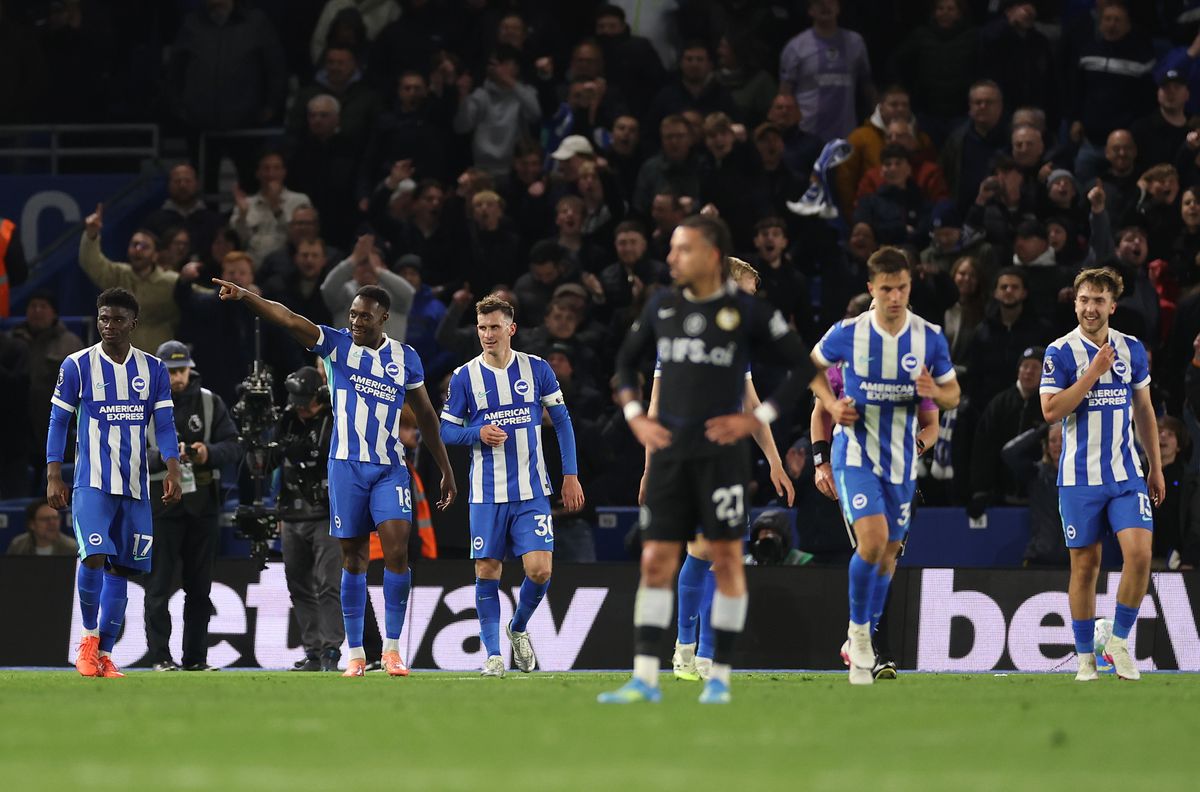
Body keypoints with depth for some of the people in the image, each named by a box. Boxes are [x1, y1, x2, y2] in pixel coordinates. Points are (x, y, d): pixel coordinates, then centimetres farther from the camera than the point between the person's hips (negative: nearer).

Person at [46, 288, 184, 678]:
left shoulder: (153, 370, 6)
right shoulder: (77, 366, -1)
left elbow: (164, 426, 6)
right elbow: (58, 423, 2)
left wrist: (173, 471, -8)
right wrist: (53, 477, -4)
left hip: (135, 485, 3)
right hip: (91, 481, -3)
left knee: (121, 569, 4)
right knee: (94, 556, -20)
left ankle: (103, 653, 12)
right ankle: (89, 635, 1)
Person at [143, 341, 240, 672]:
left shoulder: (210, 402, 6)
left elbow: (233, 446, 2)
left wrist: (209, 454, -18)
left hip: (202, 505, 3)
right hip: (161, 505, -3)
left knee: (200, 587, 8)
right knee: (160, 585, -4)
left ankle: (195, 657, 14)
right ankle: (160, 656, 0)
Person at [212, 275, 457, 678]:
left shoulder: (405, 358, 5)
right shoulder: (336, 344, 0)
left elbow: (426, 416, 15)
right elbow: (288, 319, -15)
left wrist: (446, 470, 16)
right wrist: (243, 295, -30)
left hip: (390, 467, 1)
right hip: (347, 465, -1)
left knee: (397, 549, -13)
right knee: (353, 557, 3)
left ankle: (392, 648, -4)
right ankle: (356, 653, 10)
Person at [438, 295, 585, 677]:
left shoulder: (537, 369, 1)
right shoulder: (464, 377, 0)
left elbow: (562, 420, 8)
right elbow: (446, 430, 6)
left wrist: (570, 475, 3)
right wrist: (479, 433, -15)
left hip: (531, 491, 0)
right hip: (487, 495, 0)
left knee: (539, 569, -10)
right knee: (487, 571, -1)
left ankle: (518, 629, 18)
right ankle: (492, 653, 9)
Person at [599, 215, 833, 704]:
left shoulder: (746, 312, -5)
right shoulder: (662, 306, 7)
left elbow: (802, 365, -1)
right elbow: (626, 360, 22)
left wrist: (759, 418, -8)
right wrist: (635, 417, 9)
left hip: (720, 452, -4)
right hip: (669, 450, 4)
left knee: (726, 559, 0)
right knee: (656, 562, -1)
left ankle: (719, 677, 7)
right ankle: (644, 679, -1)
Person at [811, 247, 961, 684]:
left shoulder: (930, 338, -5)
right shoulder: (847, 334, -10)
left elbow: (953, 394, 6)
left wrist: (934, 392, -17)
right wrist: (831, 405, -8)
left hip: (901, 459, 3)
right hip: (855, 454, -3)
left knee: (888, 551, 10)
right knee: (872, 541, -21)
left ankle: (860, 641, 27)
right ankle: (859, 631, 0)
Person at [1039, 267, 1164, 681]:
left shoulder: (1132, 349, 6)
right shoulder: (1060, 352, -5)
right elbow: (1051, 411, -15)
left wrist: (1156, 467, 14)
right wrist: (1093, 373, -19)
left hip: (1126, 475, 3)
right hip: (1079, 477, -3)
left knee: (1139, 552, -14)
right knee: (1085, 566, 1)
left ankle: (1120, 640, 2)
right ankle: (1085, 658, 11)